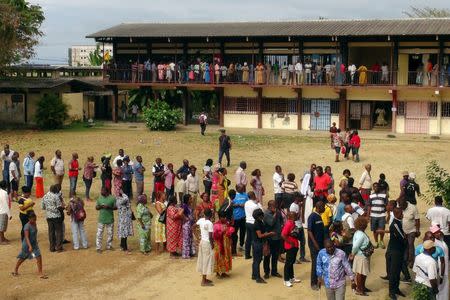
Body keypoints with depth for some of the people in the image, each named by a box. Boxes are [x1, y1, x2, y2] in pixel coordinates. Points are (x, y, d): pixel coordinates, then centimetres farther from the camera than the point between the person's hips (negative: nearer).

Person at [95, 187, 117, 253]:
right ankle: (98, 248, 2)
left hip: (110, 219, -1)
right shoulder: (100, 198, 3)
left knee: (110, 233, 11)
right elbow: (96, 207, 7)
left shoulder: (112, 198, -5)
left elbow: (116, 207, -4)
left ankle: (109, 246, 26)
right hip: (101, 219, 1)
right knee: (99, 233, -2)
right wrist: (100, 206, -15)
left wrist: (109, 207, -20)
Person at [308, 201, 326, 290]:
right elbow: (309, 231, -18)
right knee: (315, 263, -3)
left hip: (320, 243, 8)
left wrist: (324, 241, 13)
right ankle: (313, 283, 5)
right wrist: (315, 244, -20)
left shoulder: (319, 216, 11)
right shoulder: (312, 217, -14)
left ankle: (316, 281, 20)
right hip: (314, 244, -8)